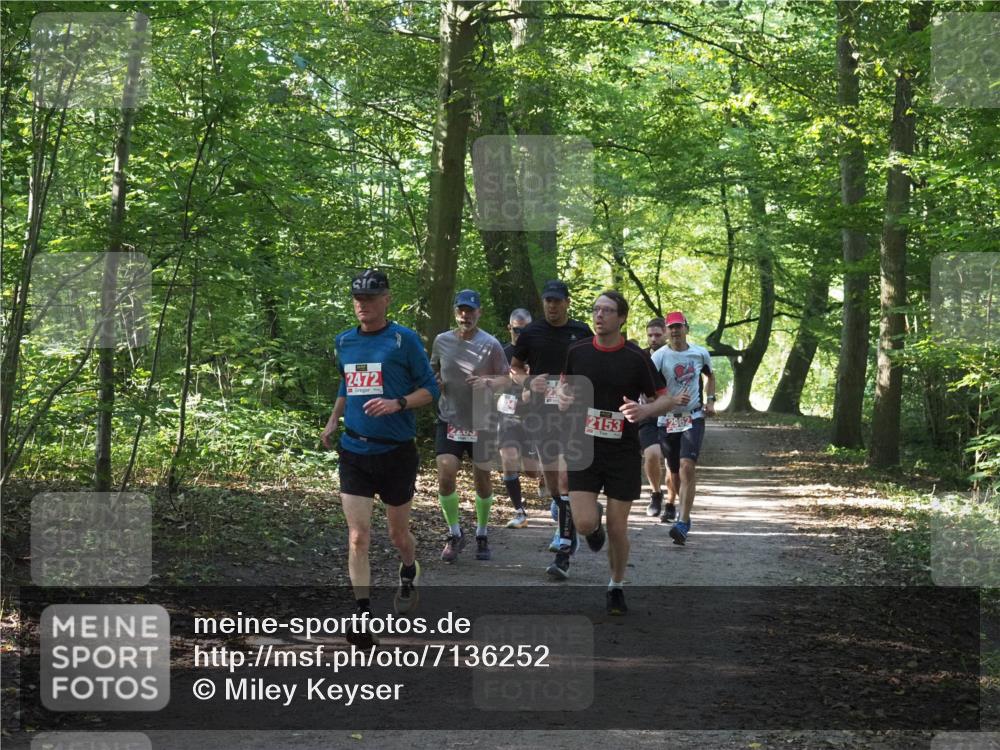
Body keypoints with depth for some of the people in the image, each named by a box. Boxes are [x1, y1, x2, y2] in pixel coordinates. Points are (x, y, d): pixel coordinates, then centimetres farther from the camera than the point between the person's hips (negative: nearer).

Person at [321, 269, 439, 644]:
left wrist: (397, 403, -22)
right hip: (354, 453, 3)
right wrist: (333, 420, 12)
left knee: (397, 533, 13)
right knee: (358, 537, -7)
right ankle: (363, 616, -5)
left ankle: (409, 574, 45)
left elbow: (429, 389, -6)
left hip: (396, 451, -3)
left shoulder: (405, 339, -7)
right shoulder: (344, 341, 8)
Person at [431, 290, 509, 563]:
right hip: (449, 420, 1)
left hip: (481, 424, -1)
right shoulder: (441, 341, 0)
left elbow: (507, 379, -4)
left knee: (482, 480, 9)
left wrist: (489, 382, -25)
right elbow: (433, 371, 16)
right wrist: (434, 382, -6)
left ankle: (482, 535, 28)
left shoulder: (490, 345, -9)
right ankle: (454, 535, 7)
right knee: (445, 476, -11)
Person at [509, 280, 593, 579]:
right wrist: (529, 381, -5)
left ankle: (564, 554, -17)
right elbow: (514, 368, 15)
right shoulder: (531, 333, 6)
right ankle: (567, 534, 33)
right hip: (540, 413, 3)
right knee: (551, 479, 9)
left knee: (566, 480, -14)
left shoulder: (582, 332, 4)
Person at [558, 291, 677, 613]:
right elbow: (565, 384, 19)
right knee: (584, 524, -12)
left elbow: (665, 399, -1)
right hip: (584, 450, 1)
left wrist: (645, 410, -22)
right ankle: (595, 518, 26)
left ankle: (616, 587, 26)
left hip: (623, 453, -1)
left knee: (617, 528, 2)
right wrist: (563, 395, -5)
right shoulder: (576, 352, 0)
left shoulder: (636, 358, -7)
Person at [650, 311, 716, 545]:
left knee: (687, 468, -17)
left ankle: (682, 524, -20)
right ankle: (682, 512, 37)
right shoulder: (659, 356, -7)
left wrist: (710, 400, 11)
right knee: (675, 473, 10)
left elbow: (709, 376, 24)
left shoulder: (701, 354, 3)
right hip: (667, 419, 0)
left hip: (694, 418, 0)